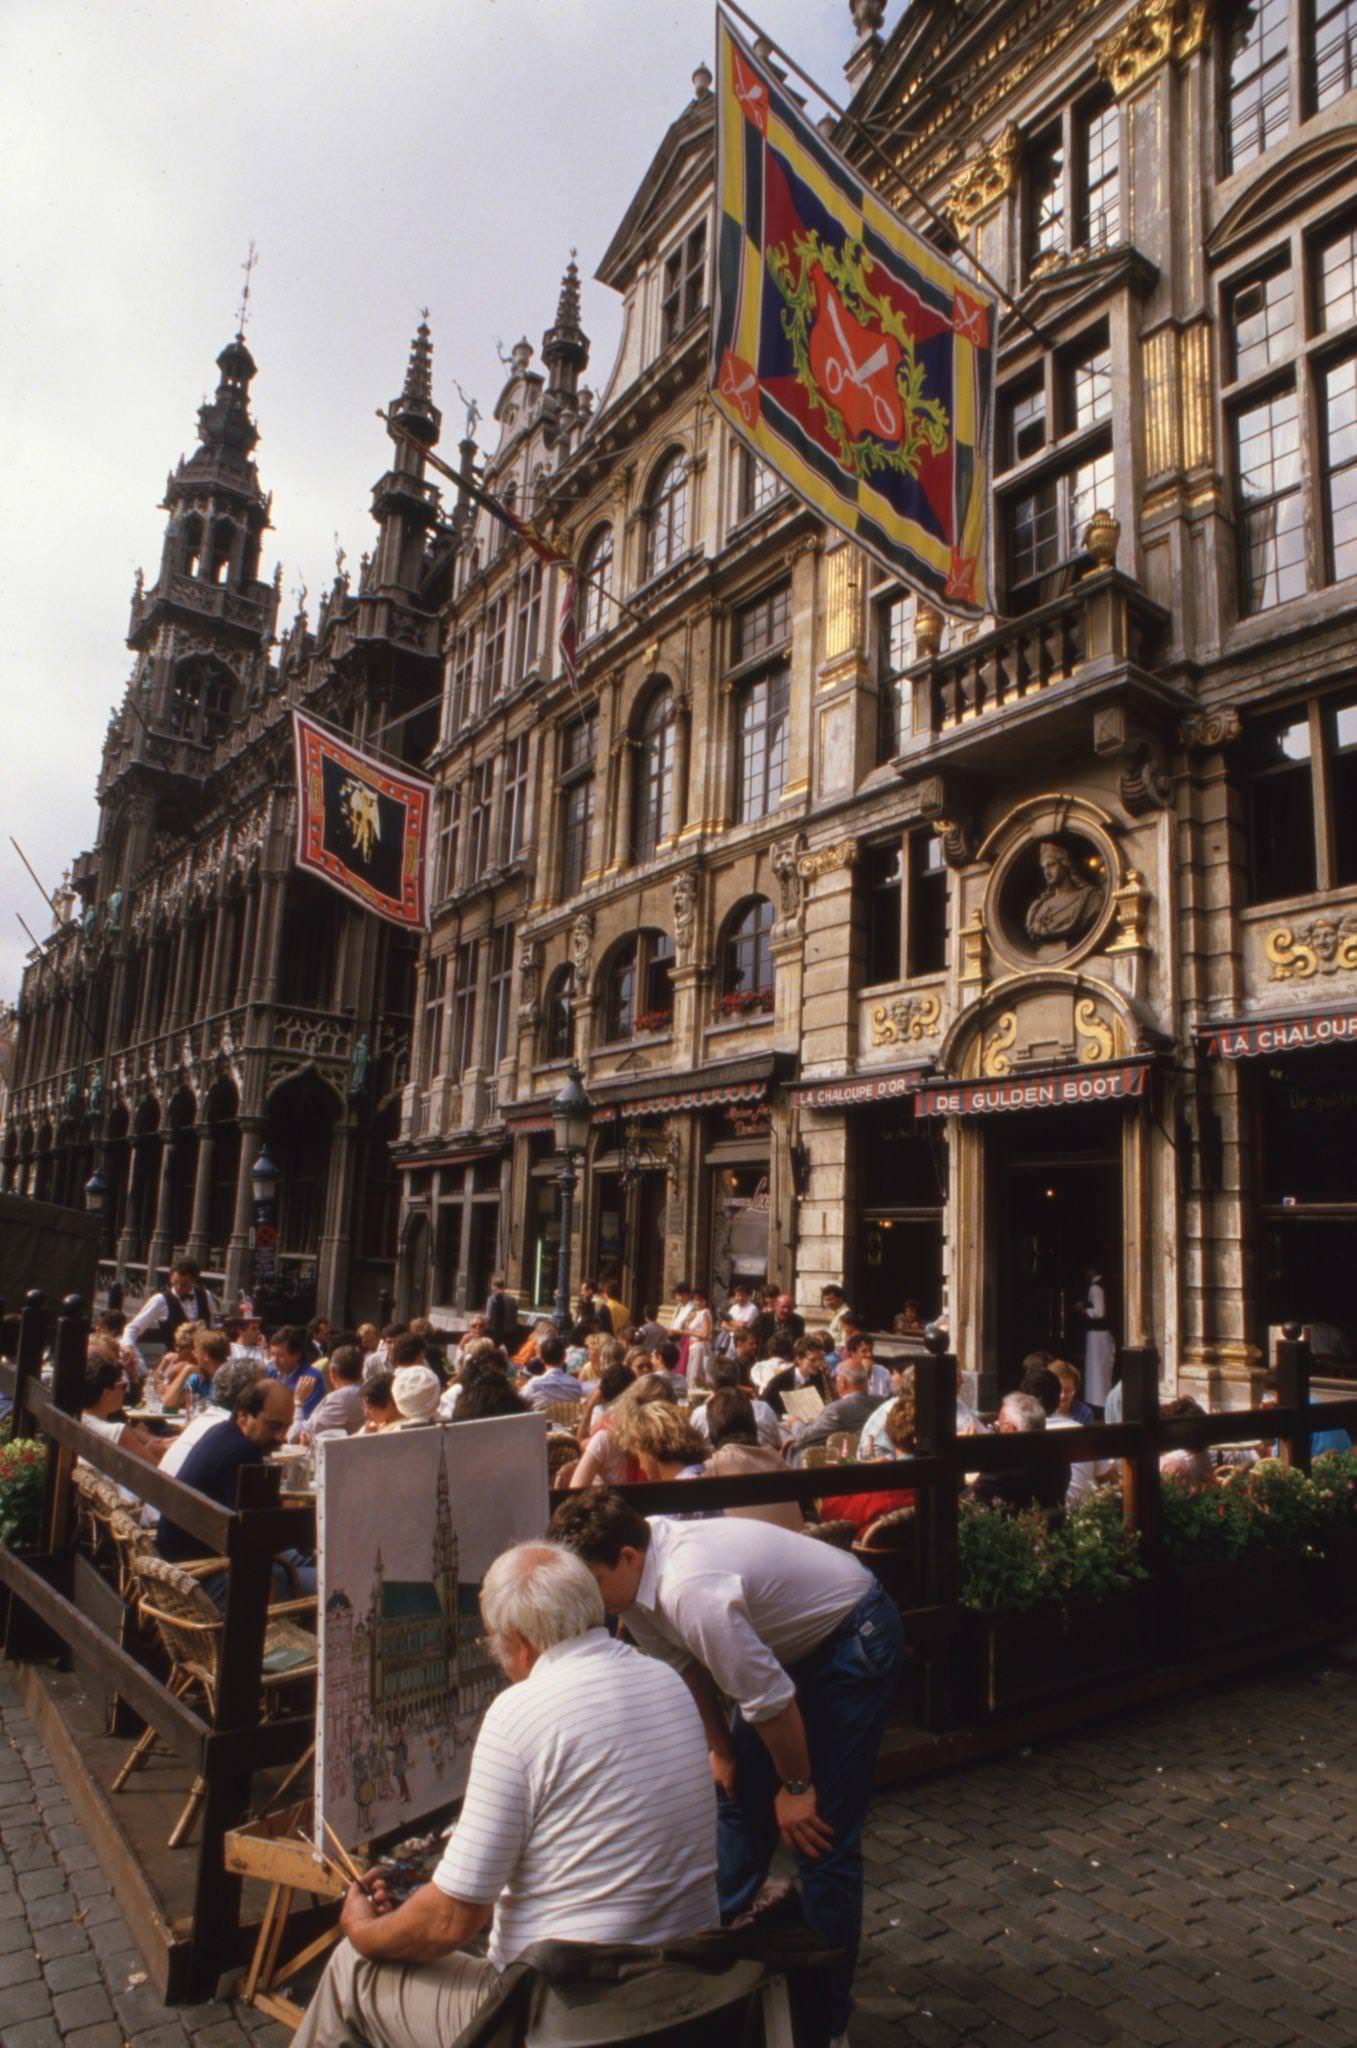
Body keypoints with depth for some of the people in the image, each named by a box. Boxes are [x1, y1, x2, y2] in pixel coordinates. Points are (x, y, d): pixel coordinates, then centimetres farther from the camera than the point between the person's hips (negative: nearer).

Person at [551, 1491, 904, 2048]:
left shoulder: (689, 1591, -39)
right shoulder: (640, 1570, -13)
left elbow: (769, 1698, -28)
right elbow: (685, 1664, 3)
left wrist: (796, 1787, -13)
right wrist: (720, 1749, 10)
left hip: (855, 1640, -8)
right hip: (790, 1638, 9)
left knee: (818, 1831, -5)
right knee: (739, 1789, 16)